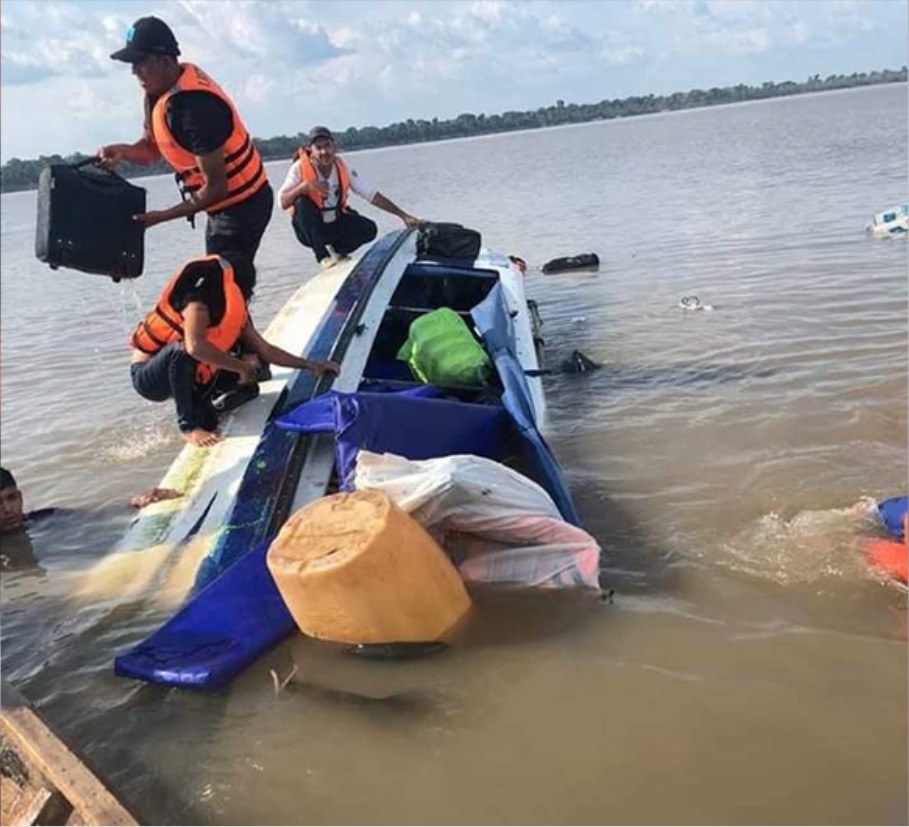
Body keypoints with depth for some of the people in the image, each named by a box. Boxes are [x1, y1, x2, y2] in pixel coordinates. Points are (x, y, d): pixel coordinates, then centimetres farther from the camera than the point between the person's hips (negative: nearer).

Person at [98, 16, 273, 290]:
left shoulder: (194, 105, -28)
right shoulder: (158, 92, 0)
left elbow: (216, 188, -26)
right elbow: (151, 147, 12)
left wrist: (161, 216, -22)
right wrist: (123, 151, -11)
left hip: (242, 205, -10)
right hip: (225, 203, 10)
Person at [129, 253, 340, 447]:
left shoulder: (237, 314, -1)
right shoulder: (199, 304, -26)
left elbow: (266, 350, 8)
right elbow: (195, 346, -44)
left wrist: (311, 366, 5)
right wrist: (242, 367, -35)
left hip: (179, 377, 7)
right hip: (148, 377, -7)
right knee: (181, 349, -39)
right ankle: (187, 426, -25)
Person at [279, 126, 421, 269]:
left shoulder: (342, 167, -9)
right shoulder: (300, 168, -19)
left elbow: (371, 194, -10)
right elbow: (283, 203, -28)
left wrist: (403, 215, -16)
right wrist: (305, 185, -44)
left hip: (335, 225, 3)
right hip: (310, 230, -3)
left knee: (369, 228, -19)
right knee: (301, 202, -33)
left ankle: (337, 249, 11)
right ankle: (322, 256, -20)